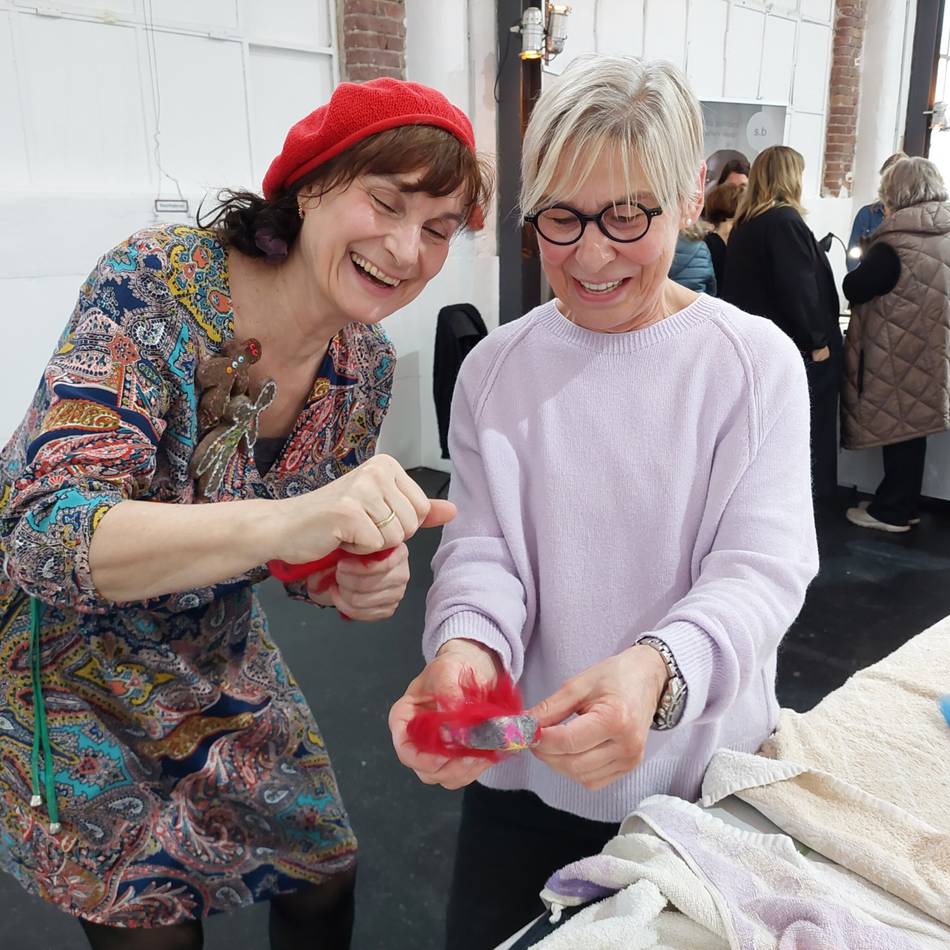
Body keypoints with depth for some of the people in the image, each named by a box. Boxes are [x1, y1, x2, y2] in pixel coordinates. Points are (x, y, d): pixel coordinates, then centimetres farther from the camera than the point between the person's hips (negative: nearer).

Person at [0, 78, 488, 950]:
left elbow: (306, 551, -1)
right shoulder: (156, 285, -27)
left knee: (324, 873, 15)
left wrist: (357, 583, -24)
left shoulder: (366, 364, -11)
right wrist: (278, 522, -51)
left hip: (216, 665, 5)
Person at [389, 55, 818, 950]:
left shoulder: (757, 362, -10)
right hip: (524, 778, 2)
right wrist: (464, 647, -31)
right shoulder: (495, 369, -5)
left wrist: (656, 671, -37)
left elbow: (762, 567, -16)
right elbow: (479, 551, -7)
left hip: (702, 780, -1)